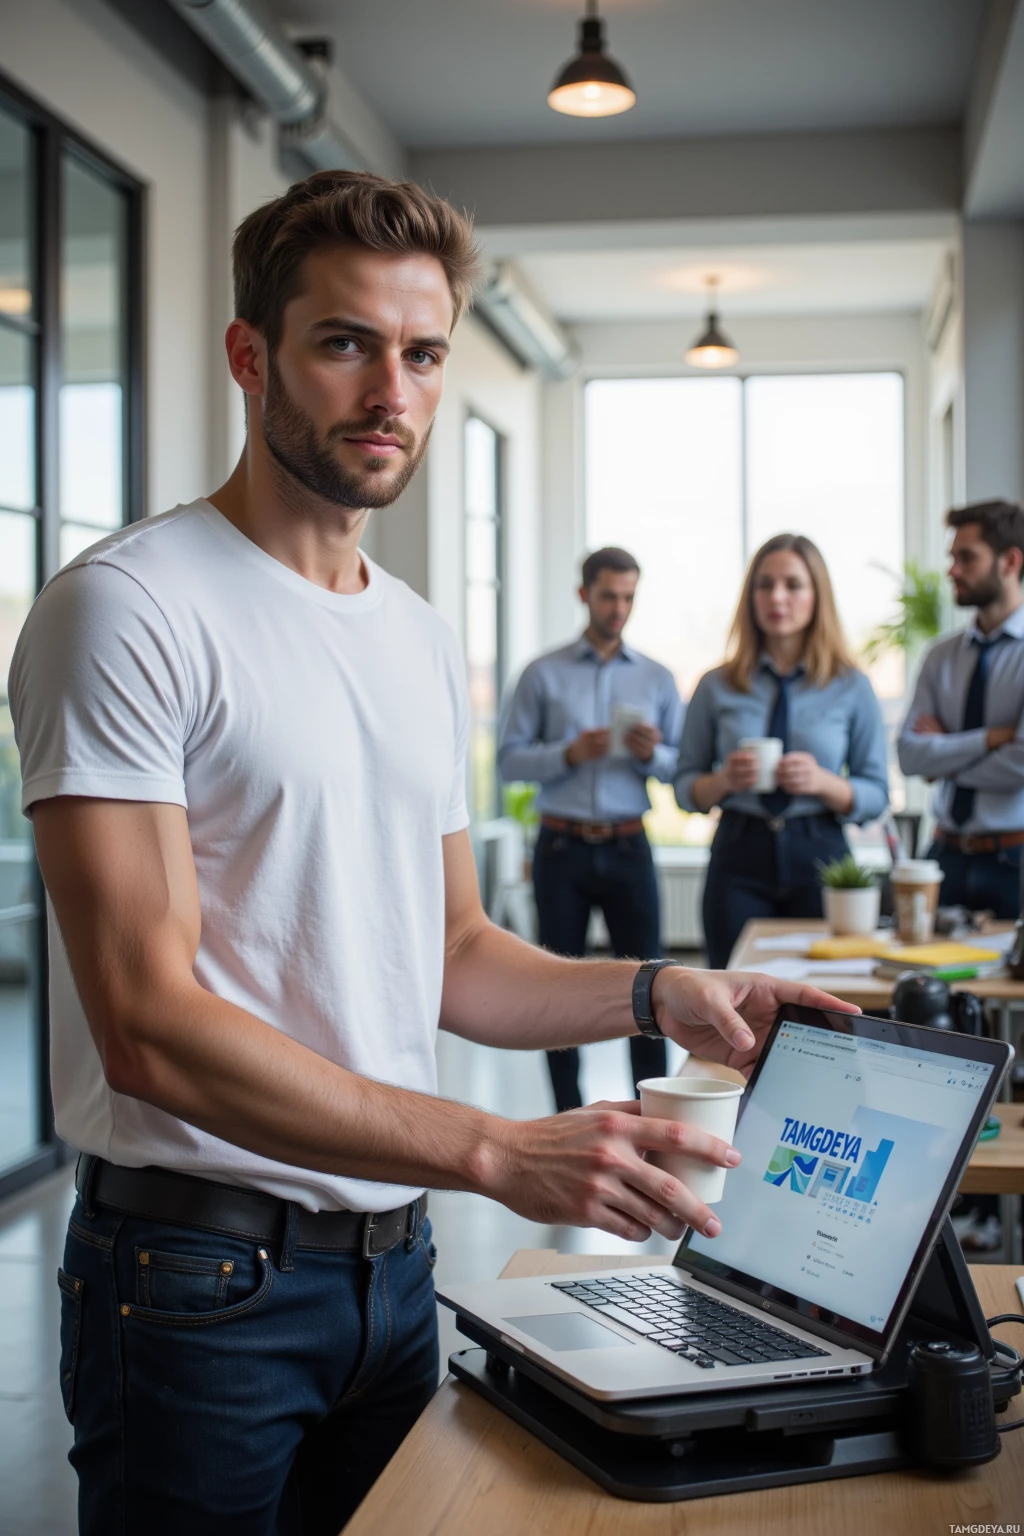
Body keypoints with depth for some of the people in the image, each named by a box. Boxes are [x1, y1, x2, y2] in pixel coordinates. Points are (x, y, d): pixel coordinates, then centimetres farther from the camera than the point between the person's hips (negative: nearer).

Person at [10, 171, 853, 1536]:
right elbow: (149, 1026, -22)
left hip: (394, 1259, 7)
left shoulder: (427, 645, 11)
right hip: (199, 1273, -7)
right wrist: (498, 1152, -27)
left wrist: (658, 996, 0)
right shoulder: (130, 606, -15)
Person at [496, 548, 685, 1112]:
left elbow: (681, 766, 6)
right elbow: (508, 758, -2)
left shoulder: (657, 679, 8)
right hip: (561, 847, -1)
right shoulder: (543, 674, 3)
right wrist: (568, 754, -17)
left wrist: (652, 754, -15)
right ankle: (569, 1119, 14)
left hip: (627, 848, 1)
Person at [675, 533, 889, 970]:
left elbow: (876, 795, 3)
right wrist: (723, 781, -12)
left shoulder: (852, 688, 5)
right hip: (739, 856, 0)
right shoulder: (716, 687, 7)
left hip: (818, 856, 0)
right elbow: (685, 788, 8)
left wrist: (823, 783, -15)